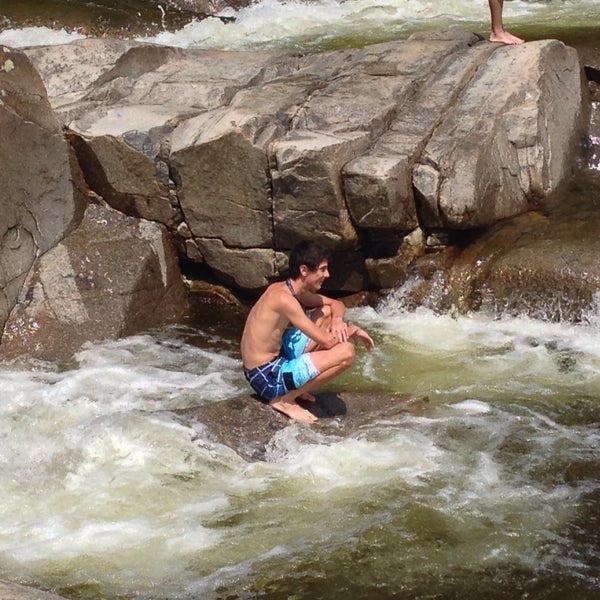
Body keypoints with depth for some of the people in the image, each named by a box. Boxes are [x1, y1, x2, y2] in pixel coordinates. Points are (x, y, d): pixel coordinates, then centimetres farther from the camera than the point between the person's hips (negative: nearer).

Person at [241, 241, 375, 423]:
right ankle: (284, 399, -8)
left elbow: (336, 304, 20)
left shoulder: (282, 288, 6)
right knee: (346, 351, -18)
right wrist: (352, 330, -3)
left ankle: (294, 386, 14)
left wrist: (337, 320, -2)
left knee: (327, 312, 17)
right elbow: (327, 342, -22)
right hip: (267, 377, -10)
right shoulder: (285, 299, -23)